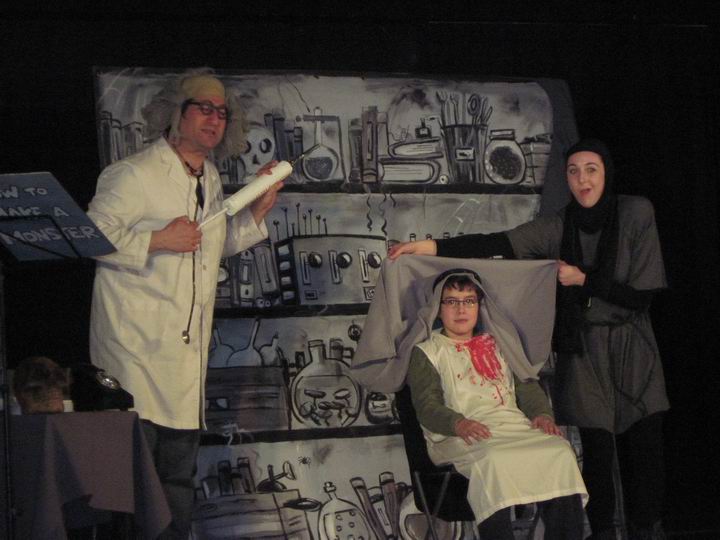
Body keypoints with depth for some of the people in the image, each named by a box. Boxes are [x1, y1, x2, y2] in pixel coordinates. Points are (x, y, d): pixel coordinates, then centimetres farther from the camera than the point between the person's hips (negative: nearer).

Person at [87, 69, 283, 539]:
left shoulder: (211, 180, 15)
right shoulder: (135, 174, -10)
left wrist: (259, 209, 12)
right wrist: (157, 240, -20)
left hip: (188, 345, 8)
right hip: (138, 343, -8)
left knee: (179, 467, 11)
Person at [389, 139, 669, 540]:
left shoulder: (636, 213, -7)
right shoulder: (559, 227, -1)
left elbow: (642, 295, -7)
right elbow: (499, 244, -14)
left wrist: (582, 280, -11)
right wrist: (433, 247, -24)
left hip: (633, 351, -1)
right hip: (583, 352, 1)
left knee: (645, 447, -2)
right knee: (598, 450, -1)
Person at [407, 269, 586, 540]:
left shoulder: (496, 344, 31)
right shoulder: (426, 352, 14)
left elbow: (525, 384, 23)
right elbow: (427, 405, -1)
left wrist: (542, 413, 1)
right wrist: (458, 423, -22)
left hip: (514, 424, 5)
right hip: (463, 436, -5)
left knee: (560, 449, -25)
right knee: (492, 459, -39)